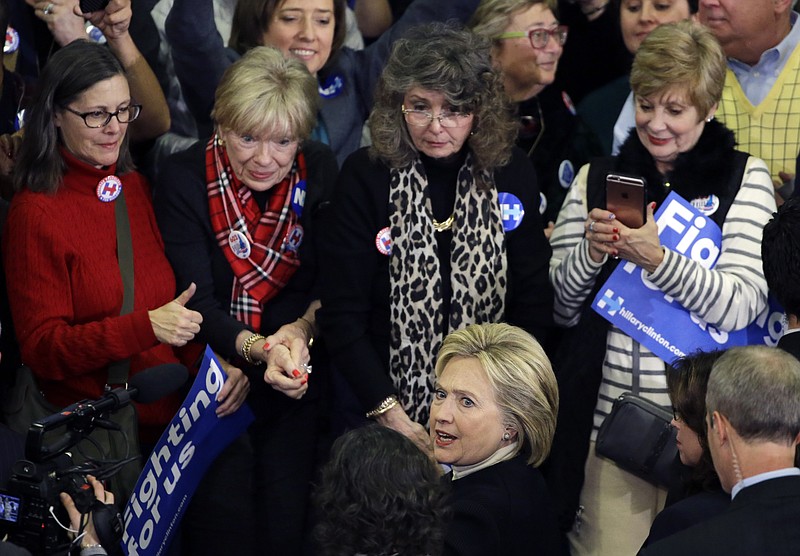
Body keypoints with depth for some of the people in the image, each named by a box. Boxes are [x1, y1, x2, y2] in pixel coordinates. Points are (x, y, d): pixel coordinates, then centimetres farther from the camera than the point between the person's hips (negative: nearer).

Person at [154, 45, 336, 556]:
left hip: (299, 370, 2)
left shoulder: (321, 171, -4)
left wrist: (304, 328, -21)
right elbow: (196, 301, -16)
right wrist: (259, 349, -33)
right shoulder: (185, 178, -11)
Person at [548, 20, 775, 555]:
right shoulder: (598, 179, 9)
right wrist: (590, 252, -10)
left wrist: (658, 258, -23)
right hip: (605, 415, 2)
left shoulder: (744, 177, 1)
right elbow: (560, 307, 10)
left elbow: (739, 307, -10)